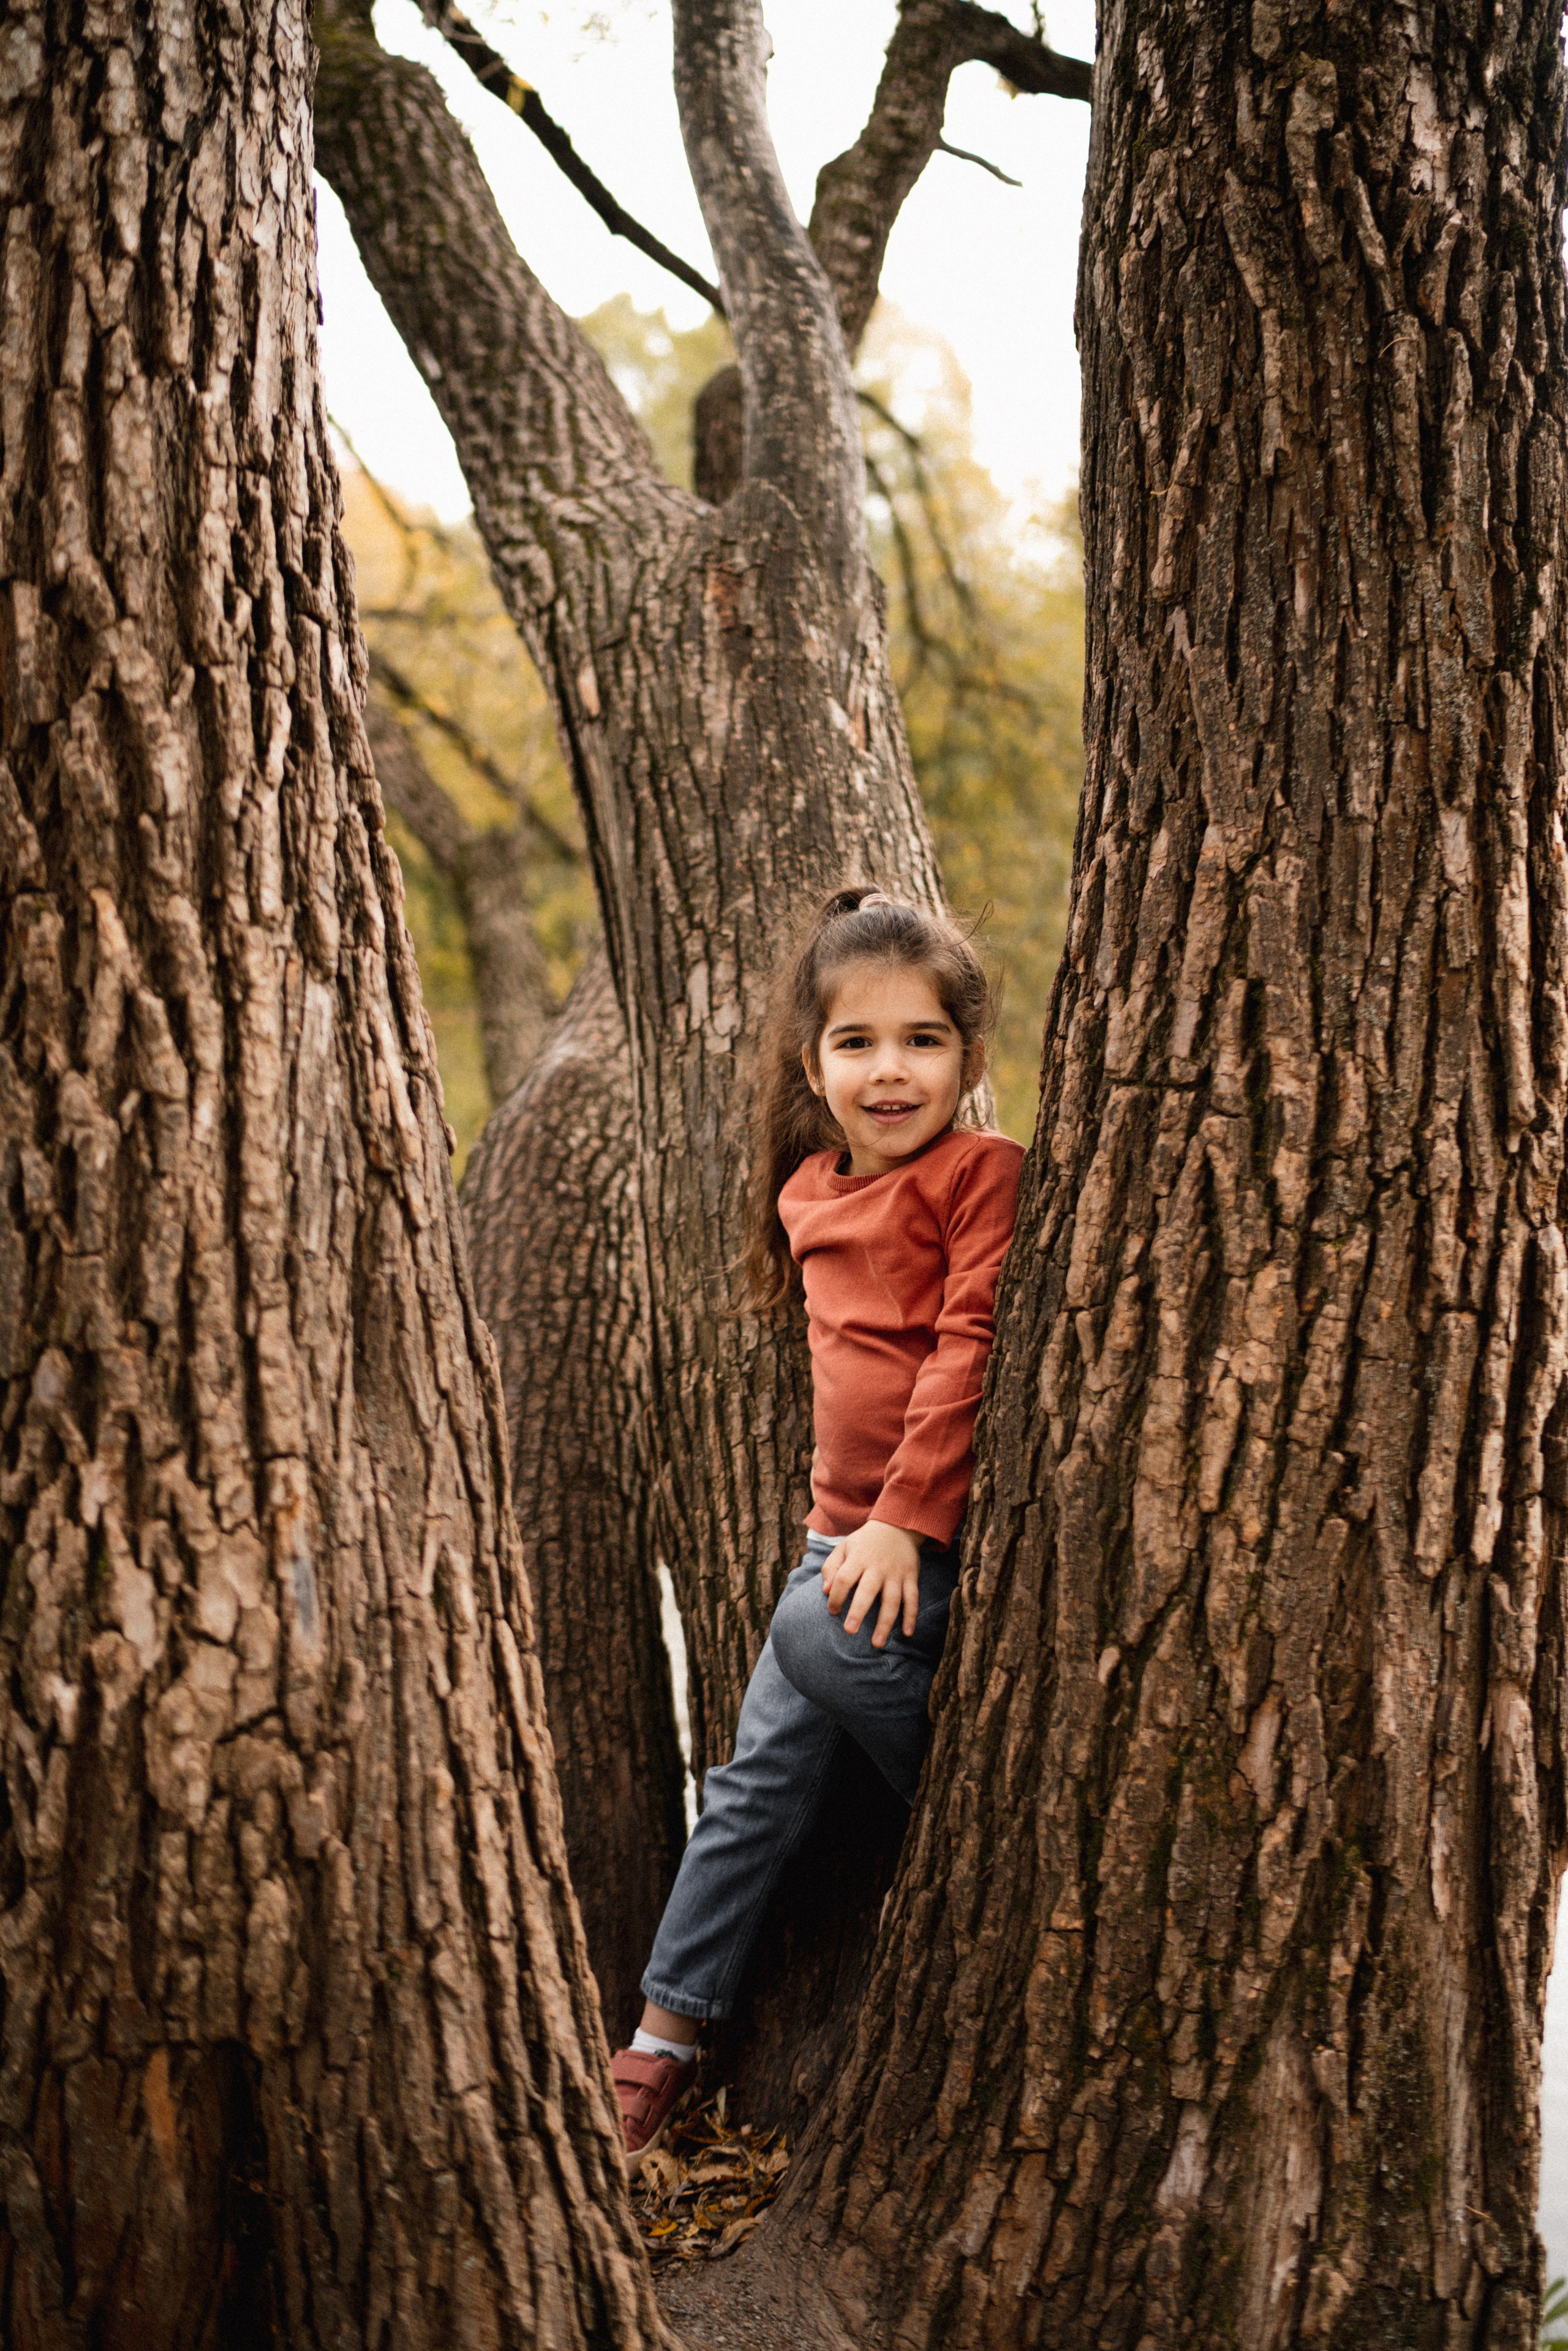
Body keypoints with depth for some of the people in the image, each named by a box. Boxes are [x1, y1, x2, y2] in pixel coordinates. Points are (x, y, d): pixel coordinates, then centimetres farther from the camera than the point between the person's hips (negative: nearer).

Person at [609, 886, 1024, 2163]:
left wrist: (904, 1518, -22)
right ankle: (669, 2026, 11)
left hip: (944, 1526, -7)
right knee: (763, 1770, 4)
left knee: (826, 1635, -31)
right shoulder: (813, 1191, 12)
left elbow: (971, 1348, -17)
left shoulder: (985, 1174, -10)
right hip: (847, 1521, 7)